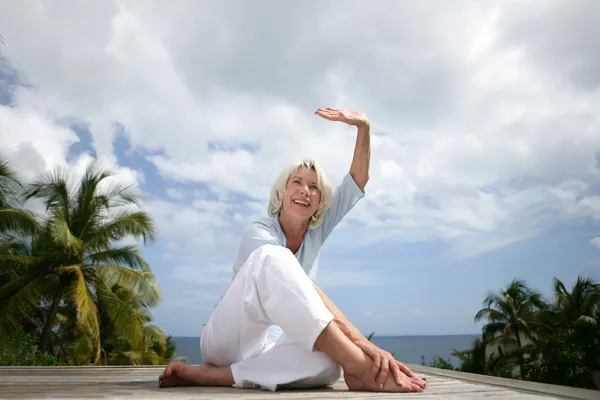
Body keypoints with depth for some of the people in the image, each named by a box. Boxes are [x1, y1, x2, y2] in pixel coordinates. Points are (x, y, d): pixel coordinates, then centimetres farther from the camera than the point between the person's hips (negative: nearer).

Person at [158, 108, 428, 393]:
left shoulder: (316, 233, 7)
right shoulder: (258, 233, -13)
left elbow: (359, 179, 2)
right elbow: (305, 294, -29)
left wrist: (363, 127, -13)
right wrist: (365, 345, -38)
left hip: (266, 347, 5)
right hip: (228, 341, -5)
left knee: (328, 363, -35)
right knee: (270, 258, -36)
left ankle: (207, 374, -25)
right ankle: (360, 370, -40)